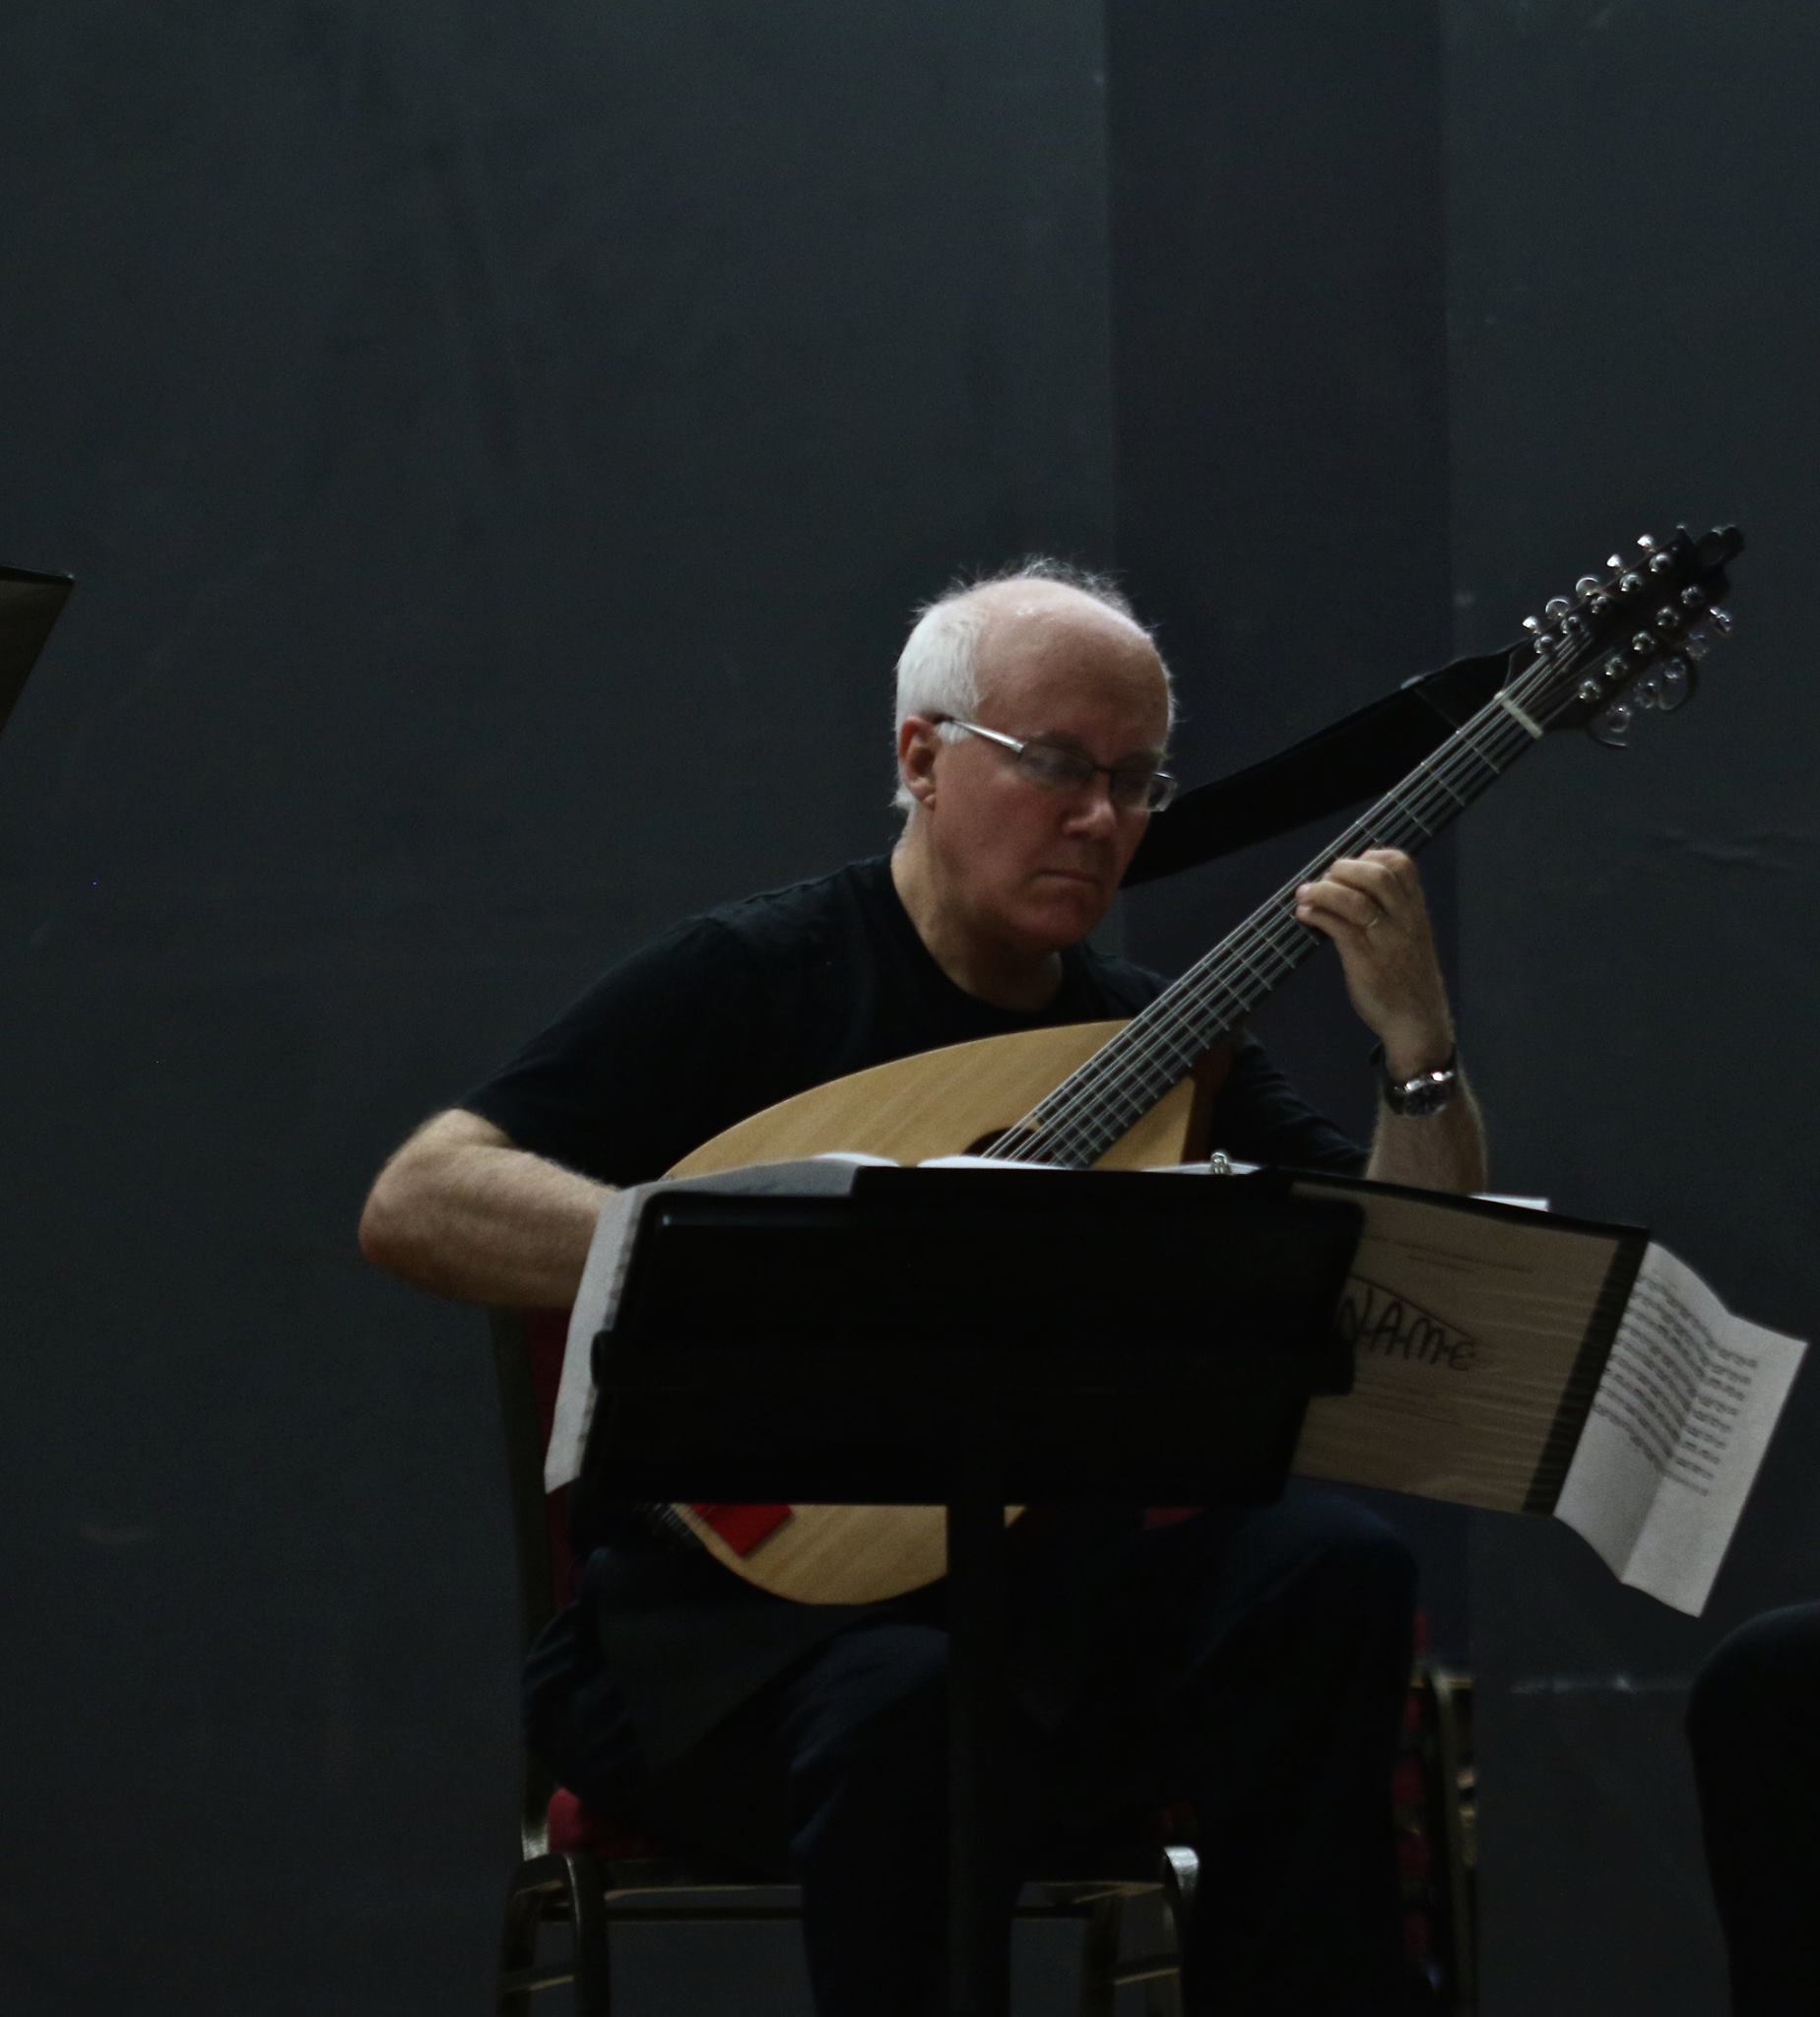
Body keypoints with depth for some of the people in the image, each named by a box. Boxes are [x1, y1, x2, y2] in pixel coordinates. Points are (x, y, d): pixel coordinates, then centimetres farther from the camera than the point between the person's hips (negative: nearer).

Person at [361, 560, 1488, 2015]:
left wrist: (1420, 1050, -12)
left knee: (1330, 1564, -23)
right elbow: (414, 1204, -14)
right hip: (740, 1617, -4)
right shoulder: (751, 982, -4)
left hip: (1048, 1591, 5)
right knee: (907, 1705, -38)